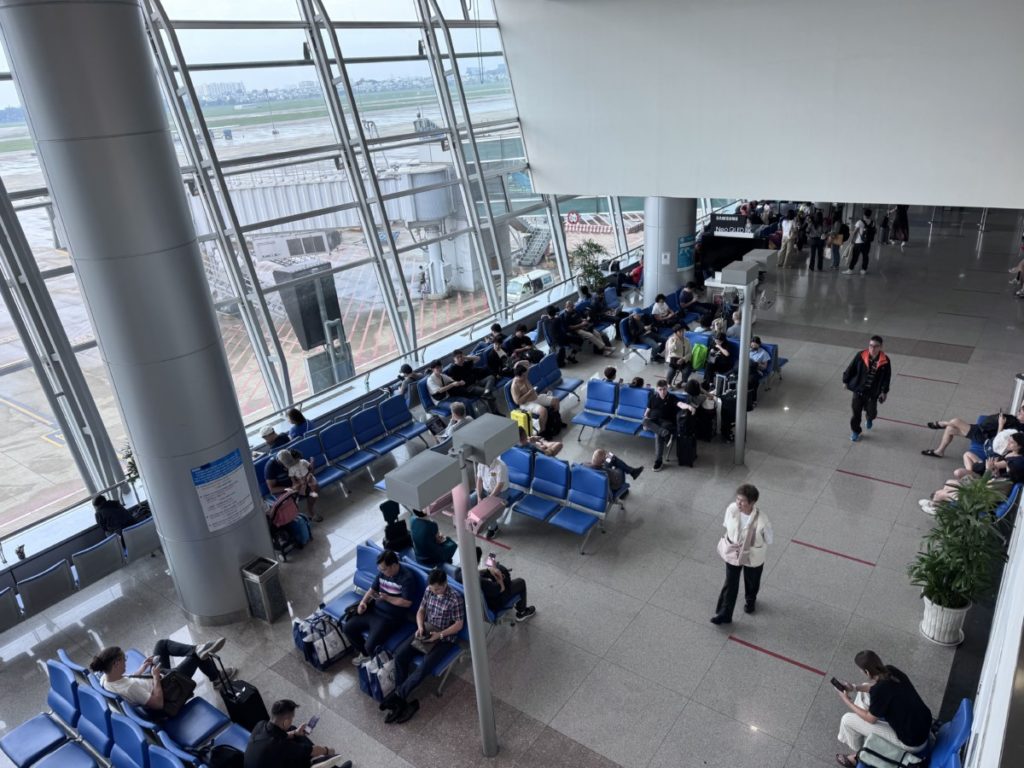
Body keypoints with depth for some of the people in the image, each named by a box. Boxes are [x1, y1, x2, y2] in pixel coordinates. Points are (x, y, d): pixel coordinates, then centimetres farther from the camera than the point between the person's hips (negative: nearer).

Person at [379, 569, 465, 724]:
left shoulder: (455, 599, -17)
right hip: (426, 633, 6)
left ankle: (397, 696, -11)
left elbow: (459, 625, -12)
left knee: (424, 667, -27)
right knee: (400, 655, -16)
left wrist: (439, 634, -22)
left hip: (444, 639, -5)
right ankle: (401, 701, -11)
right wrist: (420, 627, -9)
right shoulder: (429, 591, 0)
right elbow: (421, 611, 10)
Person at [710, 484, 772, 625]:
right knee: (730, 584, 13)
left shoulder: (762, 521, -34)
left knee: (752, 583, 27)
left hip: (753, 558, -1)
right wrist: (728, 542, 5)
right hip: (732, 554, 1)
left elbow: (768, 541, -16)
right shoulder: (731, 508, -24)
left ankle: (750, 600, 60)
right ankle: (724, 614, 31)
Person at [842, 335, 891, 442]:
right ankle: (855, 431, 30)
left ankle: (869, 420, 50)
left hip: (873, 392, 0)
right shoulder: (861, 356, -16)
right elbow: (851, 369, -4)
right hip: (858, 389, 0)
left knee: (871, 411, 12)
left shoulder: (885, 361, -15)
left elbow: (886, 377, -3)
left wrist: (884, 392, 3)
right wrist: (846, 381, 4)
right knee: (856, 411, 9)